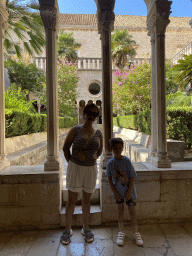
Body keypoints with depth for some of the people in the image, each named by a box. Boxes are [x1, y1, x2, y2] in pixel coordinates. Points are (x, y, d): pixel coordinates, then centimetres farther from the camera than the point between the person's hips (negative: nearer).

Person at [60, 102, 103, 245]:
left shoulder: (98, 133, 3)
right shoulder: (75, 130, -4)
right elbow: (66, 147, 3)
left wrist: (92, 159, 7)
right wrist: (70, 162, 0)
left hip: (91, 169, 2)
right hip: (75, 168, -2)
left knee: (86, 200, 16)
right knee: (72, 200, 6)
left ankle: (86, 229, 33)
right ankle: (68, 230, 26)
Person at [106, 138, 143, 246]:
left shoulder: (127, 161, -15)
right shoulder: (110, 163, -9)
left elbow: (132, 177, -11)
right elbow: (110, 179, -2)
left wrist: (129, 192, -11)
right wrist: (115, 192, -5)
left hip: (129, 190, -1)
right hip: (118, 191, 2)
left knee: (132, 210, 8)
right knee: (120, 210, 14)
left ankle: (135, 232, 28)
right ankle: (121, 232, 31)